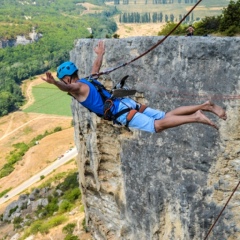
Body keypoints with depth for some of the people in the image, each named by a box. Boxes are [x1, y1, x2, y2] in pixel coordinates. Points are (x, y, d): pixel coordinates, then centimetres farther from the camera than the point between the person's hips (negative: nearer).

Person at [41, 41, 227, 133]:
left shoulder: (77, 87, 0)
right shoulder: (88, 81, 24)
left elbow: (66, 87, -26)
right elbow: (96, 68, 45)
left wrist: (54, 82, -46)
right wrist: (100, 54, 63)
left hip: (121, 113, -8)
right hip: (126, 103, 9)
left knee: (158, 126, -18)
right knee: (167, 116, 4)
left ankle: (196, 117, -26)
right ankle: (205, 106, -3)